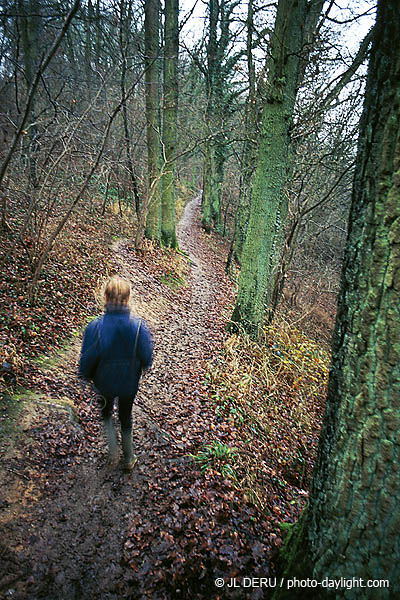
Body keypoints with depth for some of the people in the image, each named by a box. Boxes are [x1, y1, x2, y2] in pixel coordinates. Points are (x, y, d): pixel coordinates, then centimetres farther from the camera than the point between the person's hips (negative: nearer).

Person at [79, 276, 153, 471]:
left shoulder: (95, 327, -27)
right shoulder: (138, 326, -24)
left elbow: (87, 360, -17)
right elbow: (147, 356, -11)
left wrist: (86, 376, 5)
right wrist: (143, 367, 13)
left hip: (104, 382, -1)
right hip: (129, 383, 1)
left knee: (106, 413, 31)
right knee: (125, 417, 25)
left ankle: (113, 450, 24)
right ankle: (129, 459, 40)